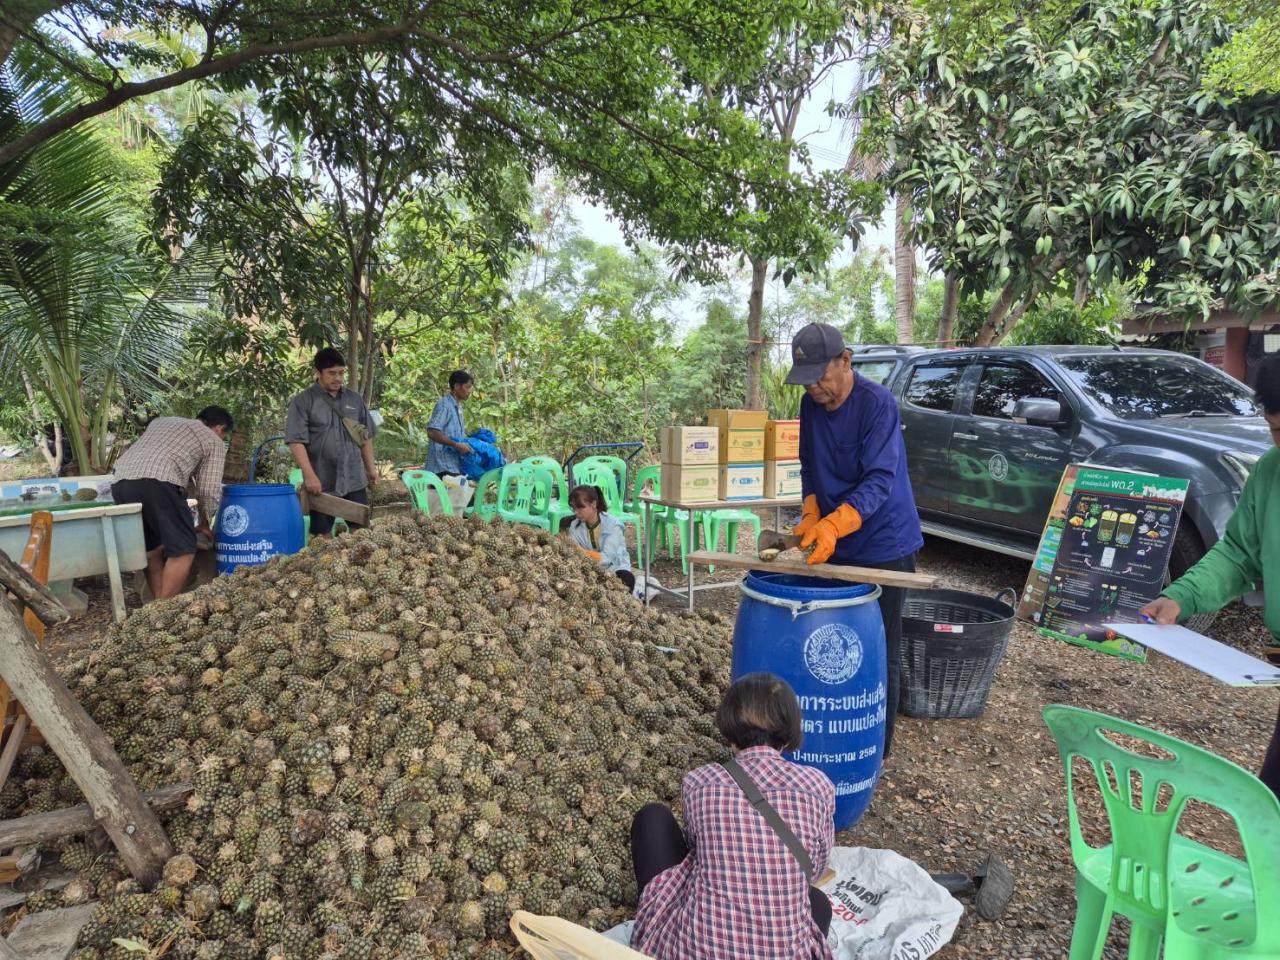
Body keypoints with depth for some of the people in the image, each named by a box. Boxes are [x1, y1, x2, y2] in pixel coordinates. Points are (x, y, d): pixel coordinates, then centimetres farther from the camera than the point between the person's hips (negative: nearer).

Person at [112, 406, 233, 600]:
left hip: (120, 481, 7)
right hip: (159, 483, -7)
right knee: (183, 551, 2)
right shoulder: (214, 441, 19)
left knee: (152, 548, 19)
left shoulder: (161, 421, 36)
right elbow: (210, 490, 13)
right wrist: (204, 524, 30)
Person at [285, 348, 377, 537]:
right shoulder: (303, 402, -4)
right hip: (321, 483, -3)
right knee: (322, 534, 5)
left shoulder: (355, 399, 11)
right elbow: (296, 441, -10)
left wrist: (370, 468, 14)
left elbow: (366, 437, 17)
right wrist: (310, 476, -17)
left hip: (354, 481, 4)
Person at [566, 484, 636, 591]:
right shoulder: (574, 526, -1)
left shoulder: (612, 525, -17)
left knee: (627, 579, -35)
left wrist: (580, 551, -40)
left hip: (615, 570, -3)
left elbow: (605, 559, -27)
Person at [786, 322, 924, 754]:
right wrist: (811, 517, -5)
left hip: (884, 544, -6)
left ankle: (876, 747, 19)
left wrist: (834, 524, -38)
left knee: (880, 652, 4)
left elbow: (879, 480, -25)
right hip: (834, 547, 6)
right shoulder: (811, 404, 2)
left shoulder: (877, 402, -19)